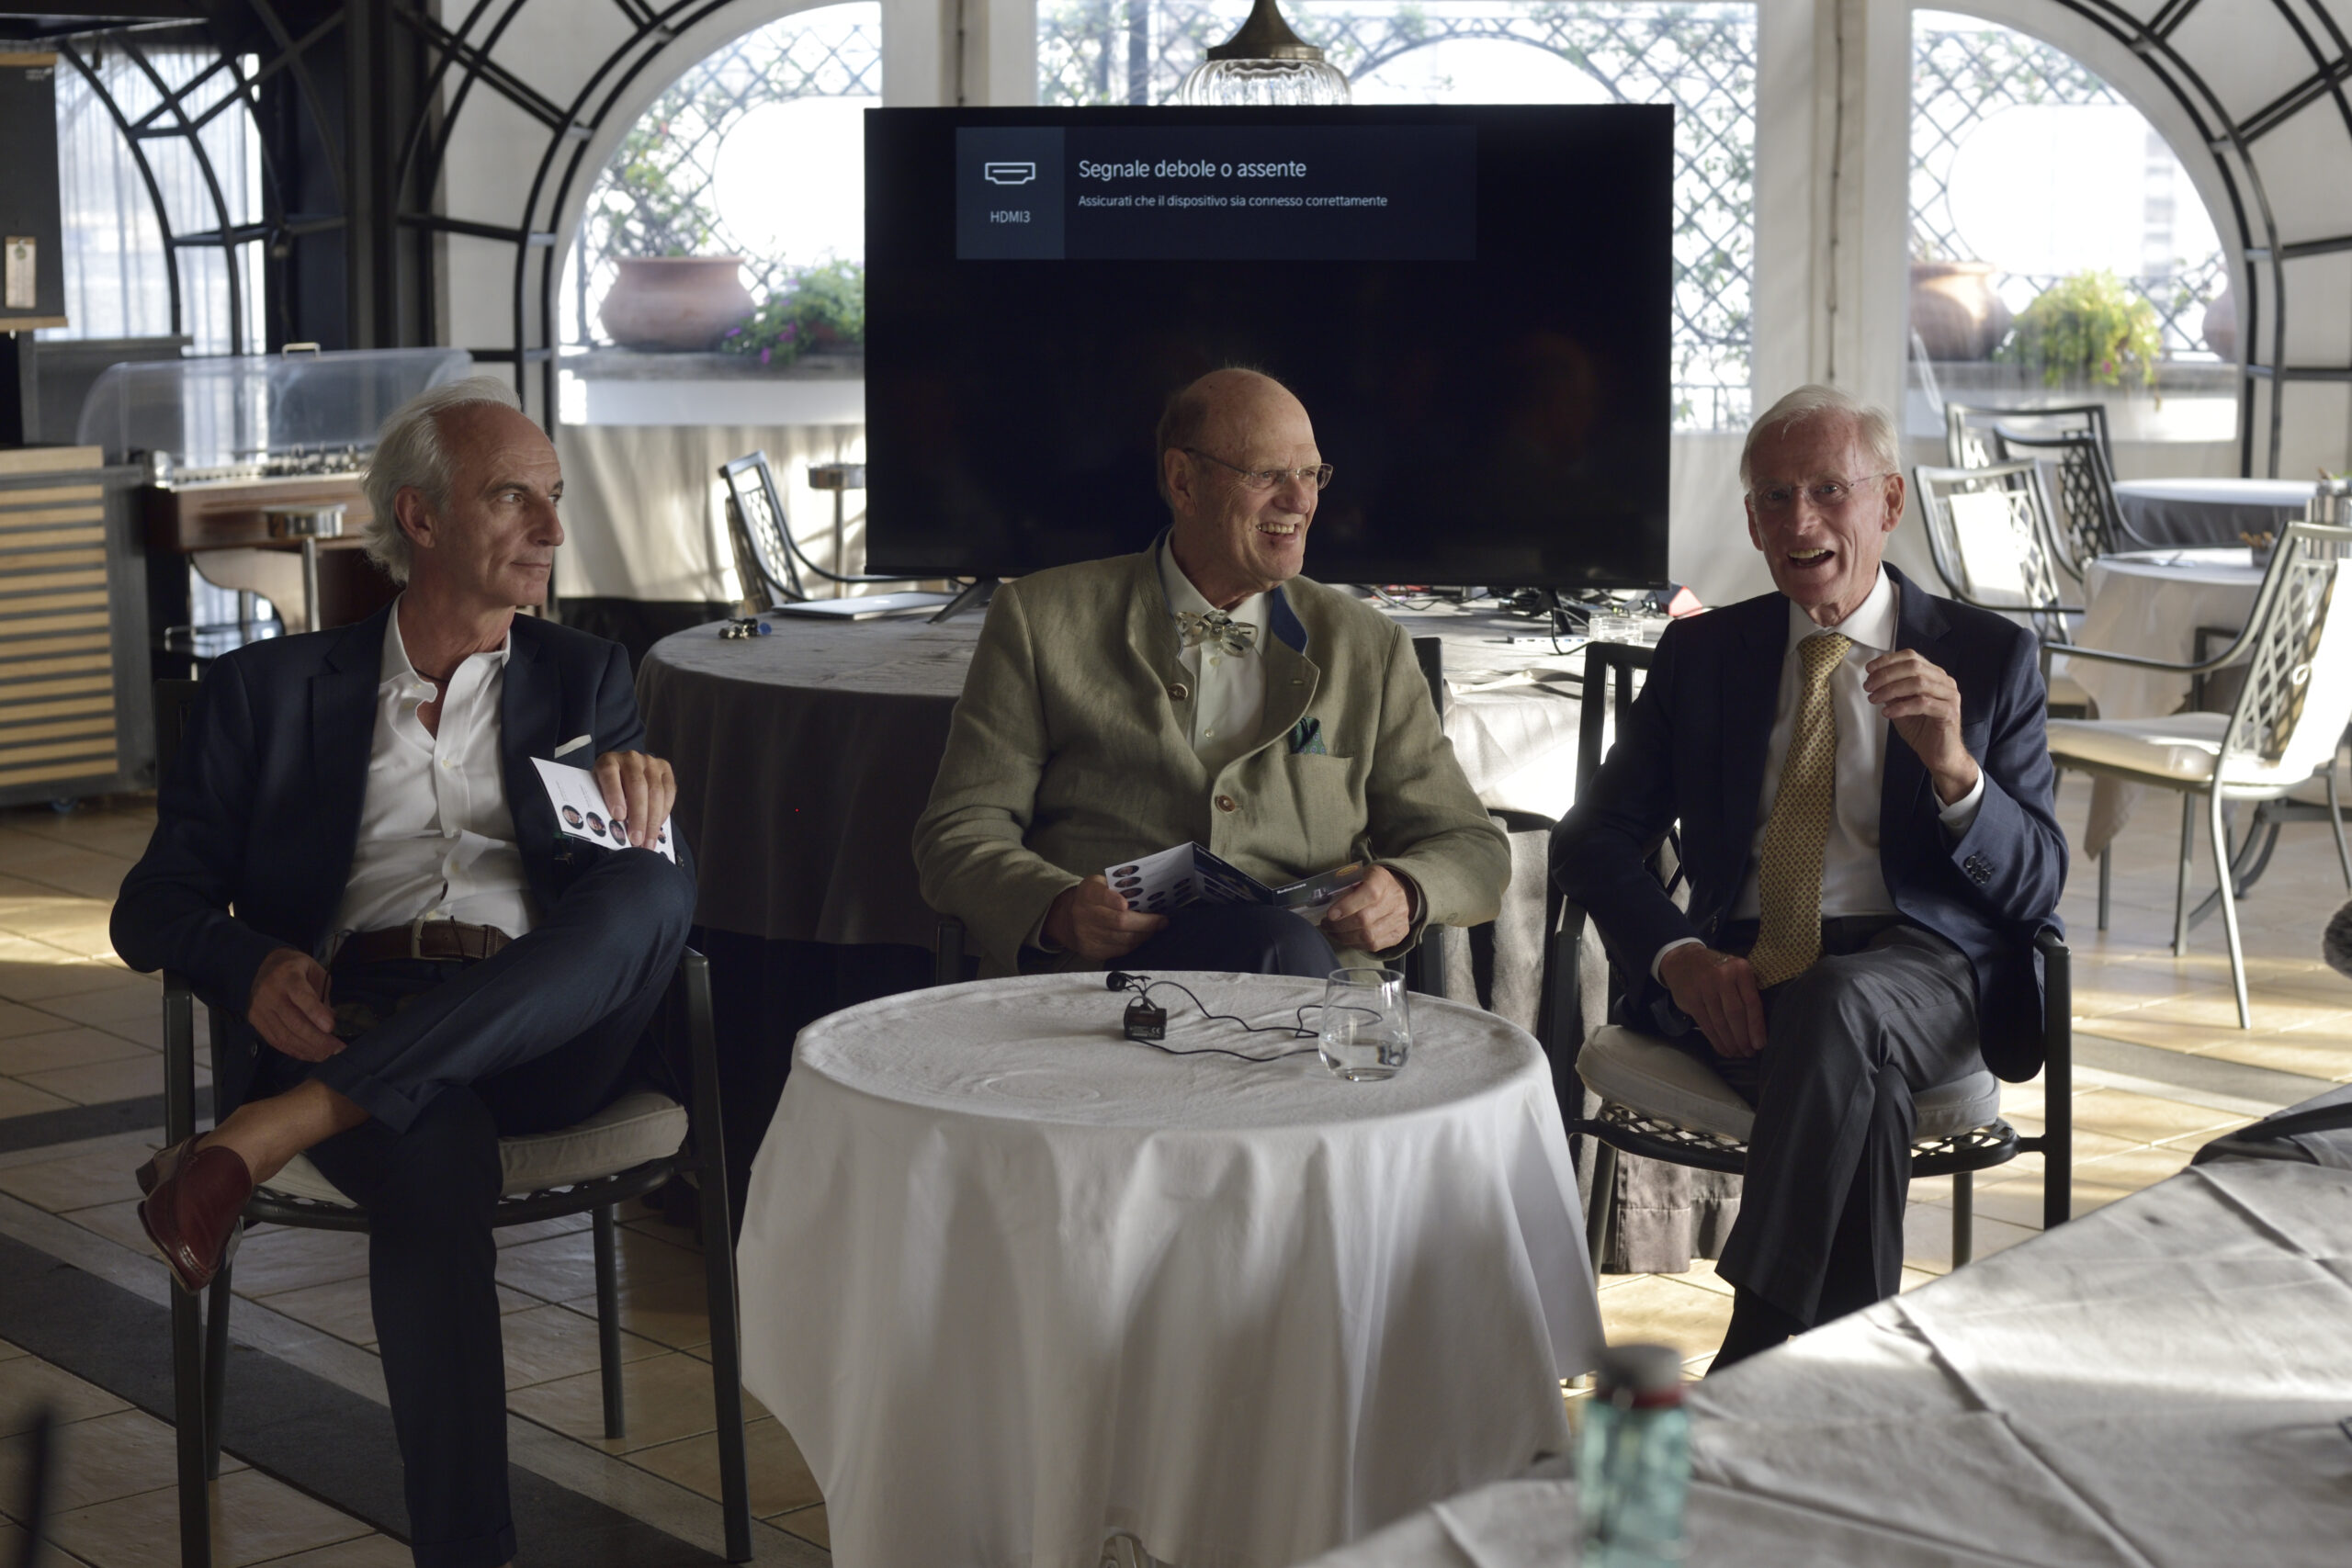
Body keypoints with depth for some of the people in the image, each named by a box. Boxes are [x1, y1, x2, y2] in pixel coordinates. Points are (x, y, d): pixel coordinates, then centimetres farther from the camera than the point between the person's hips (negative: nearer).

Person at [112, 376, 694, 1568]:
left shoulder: (584, 679, 23)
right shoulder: (274, 688, 17)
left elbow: (637, 900, 12)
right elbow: (154, 906, 12)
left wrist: (639, 804, -14)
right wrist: (253, 966, -12)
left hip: (541, 1034, 2)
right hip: (351, 1017, -2)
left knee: (655, 888, -31)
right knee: (433, 1162, -37)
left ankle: (271, 1131, -35)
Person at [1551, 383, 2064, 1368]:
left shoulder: (1988, 658, 10)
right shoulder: (1701, 654, 16)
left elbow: (2038, 886, 4)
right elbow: (1592, 842, 10)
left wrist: (1954, 768, -17)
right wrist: (1681, 955, -11)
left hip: (1918, 965, -1)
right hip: (1742, 979, 1)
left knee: (1840, 1007, -37)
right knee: (1860, 1090, -34)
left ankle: (1749, 1364, -34)